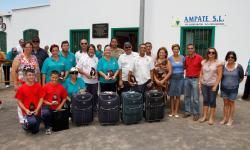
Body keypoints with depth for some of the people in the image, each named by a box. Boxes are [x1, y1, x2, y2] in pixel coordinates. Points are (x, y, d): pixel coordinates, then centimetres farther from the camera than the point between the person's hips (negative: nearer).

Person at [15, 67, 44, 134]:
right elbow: (19, 101, -3)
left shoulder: (38, 86, -3)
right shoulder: (21, 88, -7)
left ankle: (31, 126, 40)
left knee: (35, 131, 4)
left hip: (36, 111, 2)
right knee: (32, 122, -32)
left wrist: (37, 109, -14)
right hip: (27, 111, -2)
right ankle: (26, 125, 5)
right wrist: (25, 110, -14)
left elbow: (41, 98, -3)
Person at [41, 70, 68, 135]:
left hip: (57, 107, 3)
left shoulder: (61, 87, -2)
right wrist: (50, 103, -16)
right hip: (47, 106, -3)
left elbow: (64, 98, 8)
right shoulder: (46, 86, -8)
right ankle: (48, 127, -4)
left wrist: (60, 106, -3)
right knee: (45, 113, -34)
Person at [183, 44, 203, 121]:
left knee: (195, 98, -1)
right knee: (187, 96, 11)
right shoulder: (186, 58, 7)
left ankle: (196, 113, 10)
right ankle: (187, 111, 23)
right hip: (187, 79, 5)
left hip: (195, 79, -5)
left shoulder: (199, 57, -7)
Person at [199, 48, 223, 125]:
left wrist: (215, 86, -13)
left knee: (212, 101, 5)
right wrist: (200, 83, 5)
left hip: (213, 85, -4)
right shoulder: (204, 62, 6)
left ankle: (211, 118, 15)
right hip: (204, 85, 4)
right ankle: (204, 116, 22)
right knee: (205, 100, 11)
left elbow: (219, 75, -9)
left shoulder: (218, 63, -7)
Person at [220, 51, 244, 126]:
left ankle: (230, 119, 23)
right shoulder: (223, 66, -9)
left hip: (233, 89, -1)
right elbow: (220, 76, 6)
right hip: (224, 88, 2)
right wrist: (225, 82, 8)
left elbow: (241, 77, 2)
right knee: (226, 103, 12)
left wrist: (235, 83, 5)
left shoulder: (238, 66, -12)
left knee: (231, 103, 11)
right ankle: (225, 118, 24)